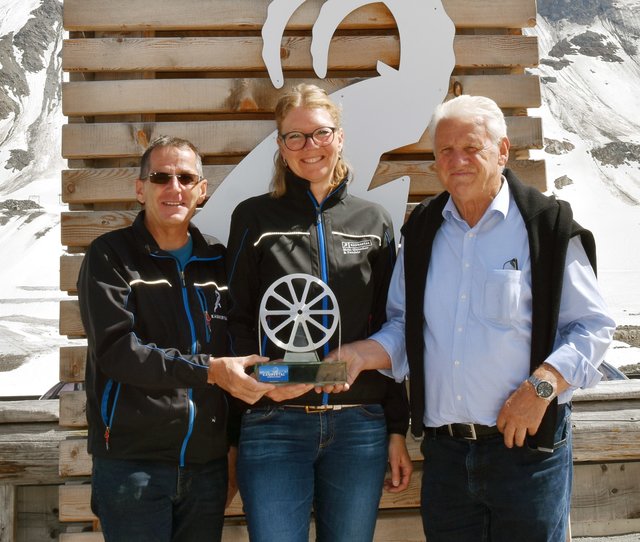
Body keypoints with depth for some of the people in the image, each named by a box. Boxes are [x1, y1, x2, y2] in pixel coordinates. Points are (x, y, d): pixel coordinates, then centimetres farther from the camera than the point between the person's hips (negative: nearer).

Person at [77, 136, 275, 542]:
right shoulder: (110, 256, -2)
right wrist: (209, 370, -21)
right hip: (132, 464, -4)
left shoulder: (218, 260, 11)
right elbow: (115, 349, -15)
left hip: (207, 465, 4)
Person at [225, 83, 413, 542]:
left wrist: (397, 430, 8)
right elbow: (236, 320, 5)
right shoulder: (256, 218, 5)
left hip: (360, 427, 2)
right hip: (274, 426, -2)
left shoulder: (373, 222, 10)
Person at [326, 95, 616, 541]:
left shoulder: (547, 225, -4)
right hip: (444, 451, 4)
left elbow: (593, 325, -4)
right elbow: (405, 325, 14)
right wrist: (361, 355, -4)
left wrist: (543, 384, -17)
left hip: (527, 443, -4)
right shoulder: (422, 231, 9)